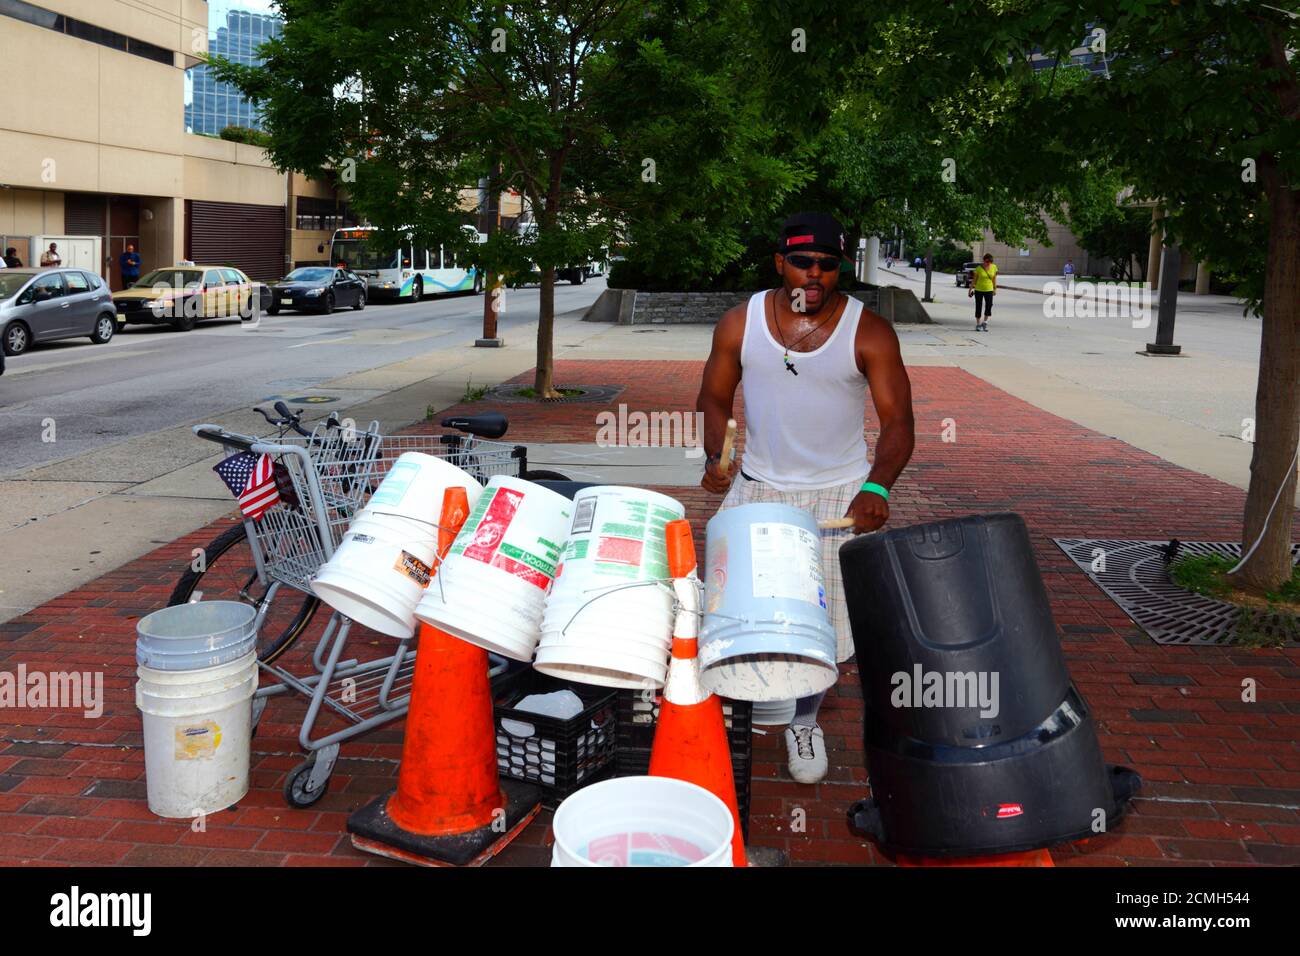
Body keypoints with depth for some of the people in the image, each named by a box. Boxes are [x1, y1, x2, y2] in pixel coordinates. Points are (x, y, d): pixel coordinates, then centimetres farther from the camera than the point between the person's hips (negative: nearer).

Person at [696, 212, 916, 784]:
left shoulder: (868, 332, -10)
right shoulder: (740, 323, -4)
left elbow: (897, 421, -11)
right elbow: (714, 399, 6)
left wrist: (877, 487, -28)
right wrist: (716, 457, -13)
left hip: (840, 494, -1)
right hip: (756, 486, 2)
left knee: (825, 617, 1)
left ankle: (804, 721, 28)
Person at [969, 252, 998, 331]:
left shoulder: (994, 267, -2)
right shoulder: (978, 268, -9)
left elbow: (994, 279, 8)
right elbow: (974, 280, -1)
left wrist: (995, 289, 11)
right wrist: (970, 289, -1)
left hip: (989, 290, 1)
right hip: (979, 290, -1)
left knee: (989, 305, -17)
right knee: (978, 307, 4)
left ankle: (985, 322, -2)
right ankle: (978, 324, 16)